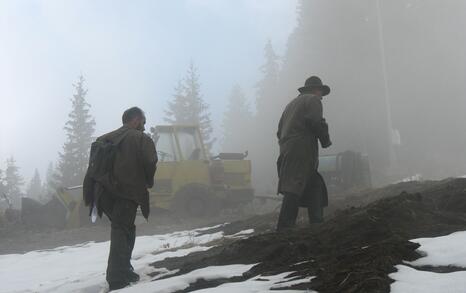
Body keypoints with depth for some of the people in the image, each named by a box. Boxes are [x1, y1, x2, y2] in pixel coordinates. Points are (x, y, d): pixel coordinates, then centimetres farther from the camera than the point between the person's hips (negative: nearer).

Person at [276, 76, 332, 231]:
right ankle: (284, 227, -21)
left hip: (285, 150, 9)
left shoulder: (291, 103, 29)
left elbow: (280, 130, 24)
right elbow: (317, 123, -11)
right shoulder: (313, 100, 4)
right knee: (294, 189, -15)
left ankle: (317, 222, 8)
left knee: (315, 186, 12)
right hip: (302, 151, -8)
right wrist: (326, 141, 2)